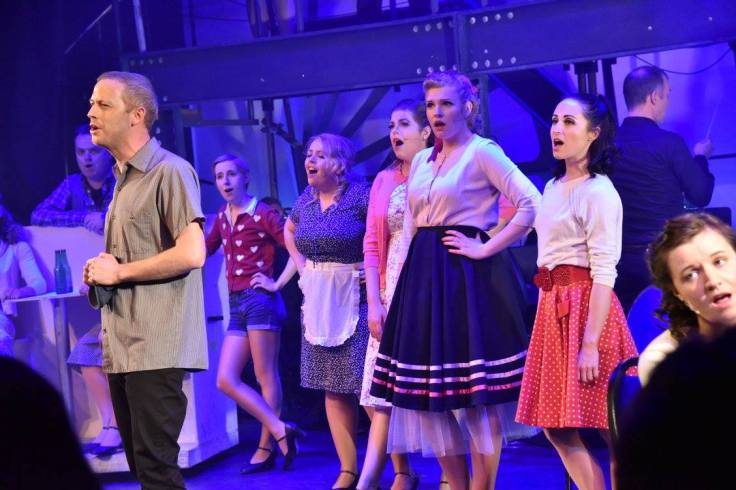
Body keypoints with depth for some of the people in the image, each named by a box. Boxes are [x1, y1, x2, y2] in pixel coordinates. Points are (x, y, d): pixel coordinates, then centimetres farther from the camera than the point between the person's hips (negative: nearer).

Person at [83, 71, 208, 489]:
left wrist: (117, 271, -12)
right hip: (122, 346, 9)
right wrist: (100, 270, 6)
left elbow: (191, 253, -20)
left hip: (156, 348, -9)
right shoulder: (123, 179, 19)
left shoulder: (170, 171, -9)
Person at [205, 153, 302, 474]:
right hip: (237, 307, 8)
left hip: (260, 301, -7)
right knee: (226, 380, -1)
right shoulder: (222, 218, 16)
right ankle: (280, 432, 3)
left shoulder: (263, 214, -4)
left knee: (266, 377, -3)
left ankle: (266, 449, 2)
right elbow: (204, 249, 28)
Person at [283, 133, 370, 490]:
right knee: (332, 387, 7)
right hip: (317, 301, 7)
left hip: (353, 298, -7)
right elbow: (289, 231, 28)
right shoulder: (306, 199, 9)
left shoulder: (360, 195, -12)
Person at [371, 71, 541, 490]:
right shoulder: (421, 161, 16)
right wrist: (397, 289, 11)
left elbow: (531, 205, -17)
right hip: (424, 278, 8)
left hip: (468, 278, -8)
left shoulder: (483, 152, -6)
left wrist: (486, 248, -16)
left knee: (476, 394, -3)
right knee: (427, 388, 9)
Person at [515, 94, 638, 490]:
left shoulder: (598, 192, -11)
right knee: (556, 426, 10)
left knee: (610, 427, -4)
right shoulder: (553, 187, 14)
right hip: (552, 307, 9)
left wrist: (590, 344, -23)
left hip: (584, 305, -9)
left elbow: (603, 274, -17)